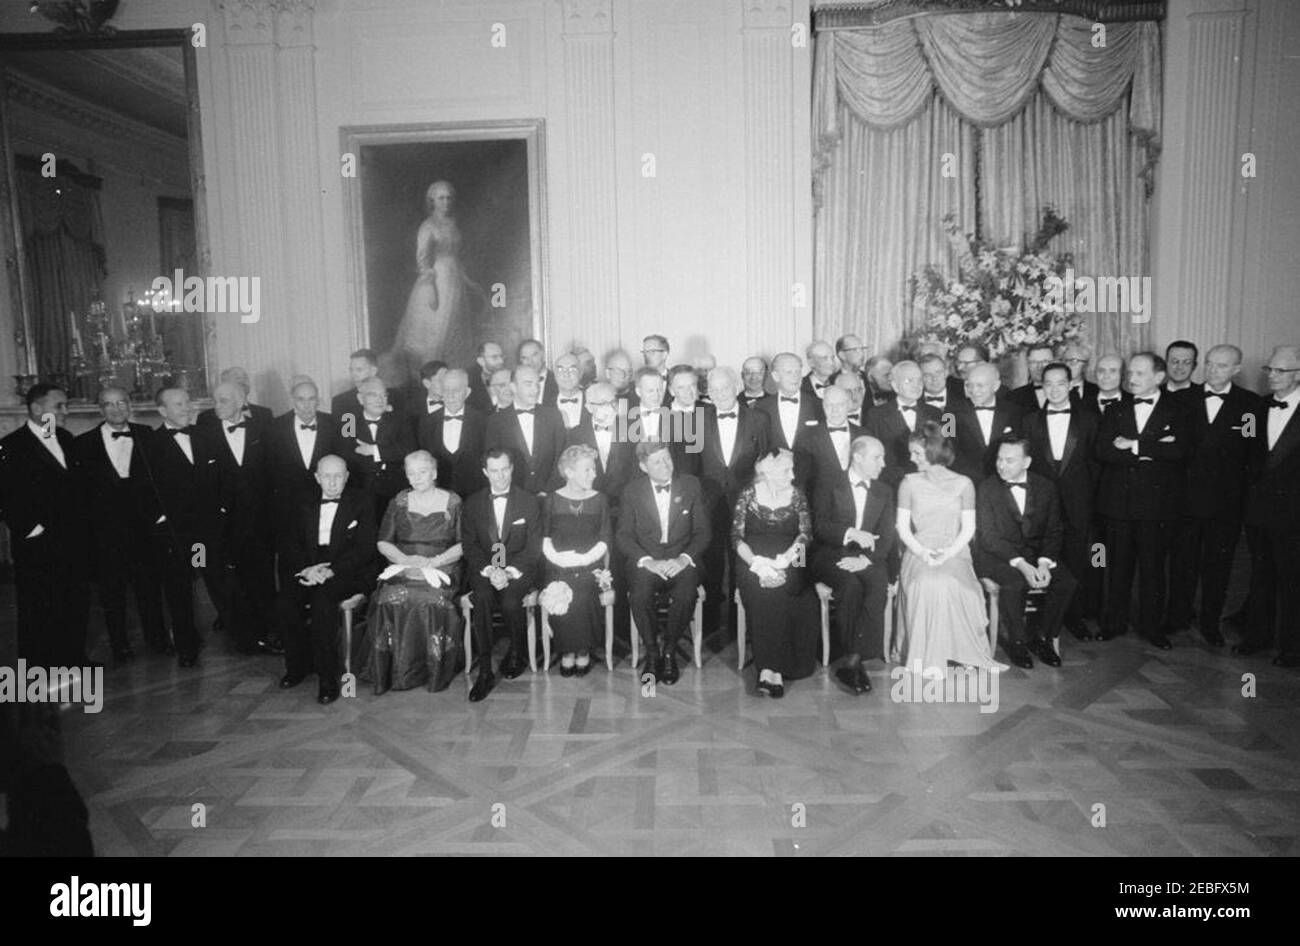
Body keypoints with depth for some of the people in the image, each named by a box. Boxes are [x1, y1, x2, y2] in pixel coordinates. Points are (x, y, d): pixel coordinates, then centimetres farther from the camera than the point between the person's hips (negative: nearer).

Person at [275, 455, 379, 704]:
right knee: (284, 600, -25)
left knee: (322, 598, -33)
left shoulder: (361, 503, 4)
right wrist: (305, 569, -12)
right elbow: (288, 545, 9)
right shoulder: (302, 504, 15)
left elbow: (365, 548, -6)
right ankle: (298, 666, -5)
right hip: (308, 570, 4)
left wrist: (331, 571, -18)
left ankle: (327, 678, -25)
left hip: (349, 572, -4)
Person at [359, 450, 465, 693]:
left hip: (441, 567, -2)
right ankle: (393, 672, -19)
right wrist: (404, 559, -8)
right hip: (402, 567, 2)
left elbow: (463, 544, 2)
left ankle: (436, 671, -20)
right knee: (391, 599, -30)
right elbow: (383, 542, 12)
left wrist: (435, 561, -12)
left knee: (431, 600, -34)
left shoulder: (453, 502, 8)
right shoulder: (399, 502, 15)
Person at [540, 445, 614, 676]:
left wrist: (584, 558, -9)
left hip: (590, 566, 0)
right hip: (558, 568, 0)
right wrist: (561, 558, -9)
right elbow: (544, 540, 9)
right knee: (560, 598, -28)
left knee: (583, 597, -28)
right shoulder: (550, 502, 10)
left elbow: (605, 540, 7)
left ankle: (583, 651, -7)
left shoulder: (599, 501, 11)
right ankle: (567, 651, -7)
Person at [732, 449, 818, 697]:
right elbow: (737, 538, -1)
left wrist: (785, 559, -17)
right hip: (754, 563, -1)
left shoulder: (796, 495, 8)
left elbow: (805, 533, 1)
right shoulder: (748, 496, 3)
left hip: (789, 564, 1)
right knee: (762, 593, -32)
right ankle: (772, 669, -29)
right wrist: (757, 563, -18)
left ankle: (769, 670, -25)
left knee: (778, 591, -31)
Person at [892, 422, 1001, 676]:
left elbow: (968, 528, 6)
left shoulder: (963, 484, 12)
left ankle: (961, 653, -23)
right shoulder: (909, 483, 14)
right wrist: (922, 551, -11)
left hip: (955, 554, 0)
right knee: (926, 584, -33)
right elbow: (903, 527, 8)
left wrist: (949, 552, -12)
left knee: (950, 583, -35)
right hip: (918, 554, 1)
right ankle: (926, 658, -30)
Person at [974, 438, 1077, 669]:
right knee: (1015, 582, -33)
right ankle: (1018, 641, -9)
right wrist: (1020, 564, -24)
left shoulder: (1046, 487, 5)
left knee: (1067, 581, -22)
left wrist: (1044, 563, -15)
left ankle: (1044, 638, -1)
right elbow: (988, 536, -12)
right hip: (996, 555, -3)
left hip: (1036, 554, 4)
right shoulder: (987, 488, -5)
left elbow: (1054, 531, 4)